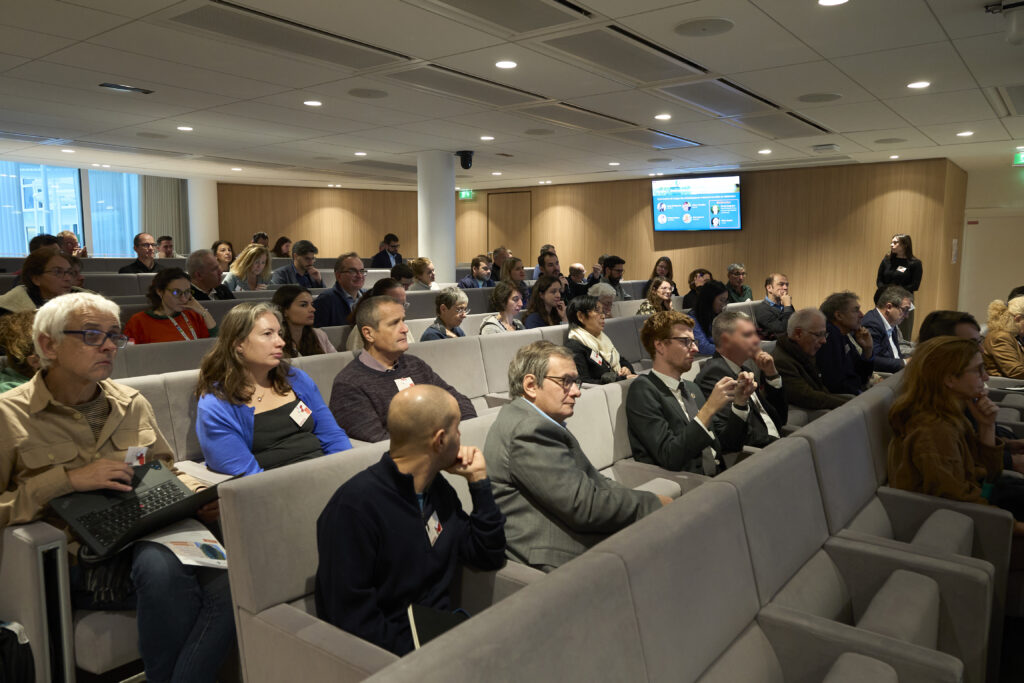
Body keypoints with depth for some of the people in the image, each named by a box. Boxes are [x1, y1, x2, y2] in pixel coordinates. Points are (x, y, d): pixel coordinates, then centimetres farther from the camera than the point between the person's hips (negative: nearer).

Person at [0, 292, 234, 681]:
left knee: (227, 581, -28)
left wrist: (195, 496, 1)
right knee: (163, 569, -35)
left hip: (149, 536, 4)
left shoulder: (133, 404, 15)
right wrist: (68, 480, -15)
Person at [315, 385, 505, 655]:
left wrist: (478, 479, 5)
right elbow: (351, 618, -19)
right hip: (394, 651, -7)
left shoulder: (439, 489, 8)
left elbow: (490, 558, 12)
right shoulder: (355, 505, -17)